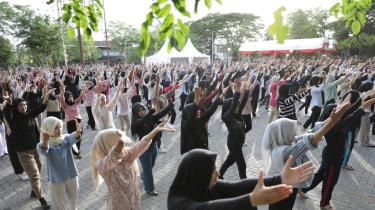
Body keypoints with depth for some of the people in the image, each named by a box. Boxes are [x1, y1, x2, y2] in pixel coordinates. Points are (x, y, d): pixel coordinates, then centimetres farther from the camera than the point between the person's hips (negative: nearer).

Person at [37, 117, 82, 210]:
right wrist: (45, 140, -61)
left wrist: (78, 131, -54)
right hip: (56, 180, -2)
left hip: (71, 176, 2)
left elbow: (73, 138, -29)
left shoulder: (66, 139, -7)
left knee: (73, 201, 23)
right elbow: (43, 150, -37)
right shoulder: (43, 144, -13)